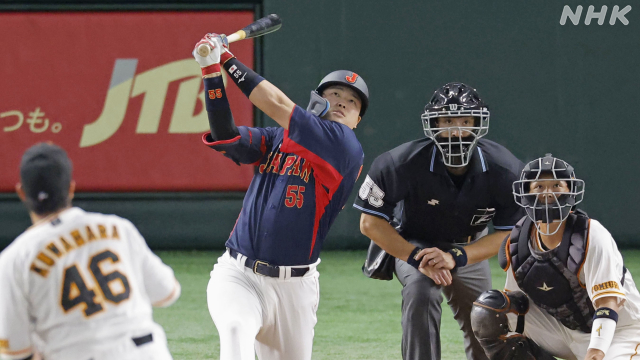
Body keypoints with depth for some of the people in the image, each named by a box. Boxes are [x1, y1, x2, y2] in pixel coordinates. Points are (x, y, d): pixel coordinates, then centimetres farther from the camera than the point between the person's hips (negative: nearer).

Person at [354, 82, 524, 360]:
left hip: (469, 248, 3)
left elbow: (508, 233, -16)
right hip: (413, 245, -3)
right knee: (420, 293, -32)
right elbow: (371, 223, -21)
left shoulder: (505, 170, -25)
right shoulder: (406, 163, -31)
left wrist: (456, 257, -31)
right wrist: (417, 258, -31)